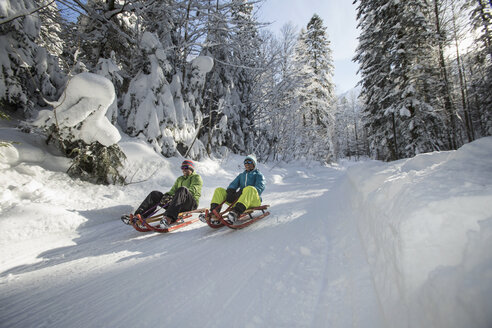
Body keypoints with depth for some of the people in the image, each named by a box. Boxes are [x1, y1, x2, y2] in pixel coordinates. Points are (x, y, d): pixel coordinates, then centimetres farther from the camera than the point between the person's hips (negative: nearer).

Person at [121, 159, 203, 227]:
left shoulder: (197, 177, 8)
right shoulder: (180, 179, 29)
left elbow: (193, 190, -10)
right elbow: (173, 191, 18)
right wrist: (167, 195, -5)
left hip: (191, 204, -6)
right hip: (178, 204, 6)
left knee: (182, 189, -38)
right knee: (155, 194, -4)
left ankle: (169, 218, -55)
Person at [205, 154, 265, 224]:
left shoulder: (258, 175, 13)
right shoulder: (241, 175, 28)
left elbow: (260, 187, -6)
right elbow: (234, 184, 15)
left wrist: (242, 192, -20)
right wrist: (230, 191, -11)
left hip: (254, 200, -5)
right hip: (239, 199, 5)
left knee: (250, 189, -38)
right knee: (219, 190, -5)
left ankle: (235, 214, -56)